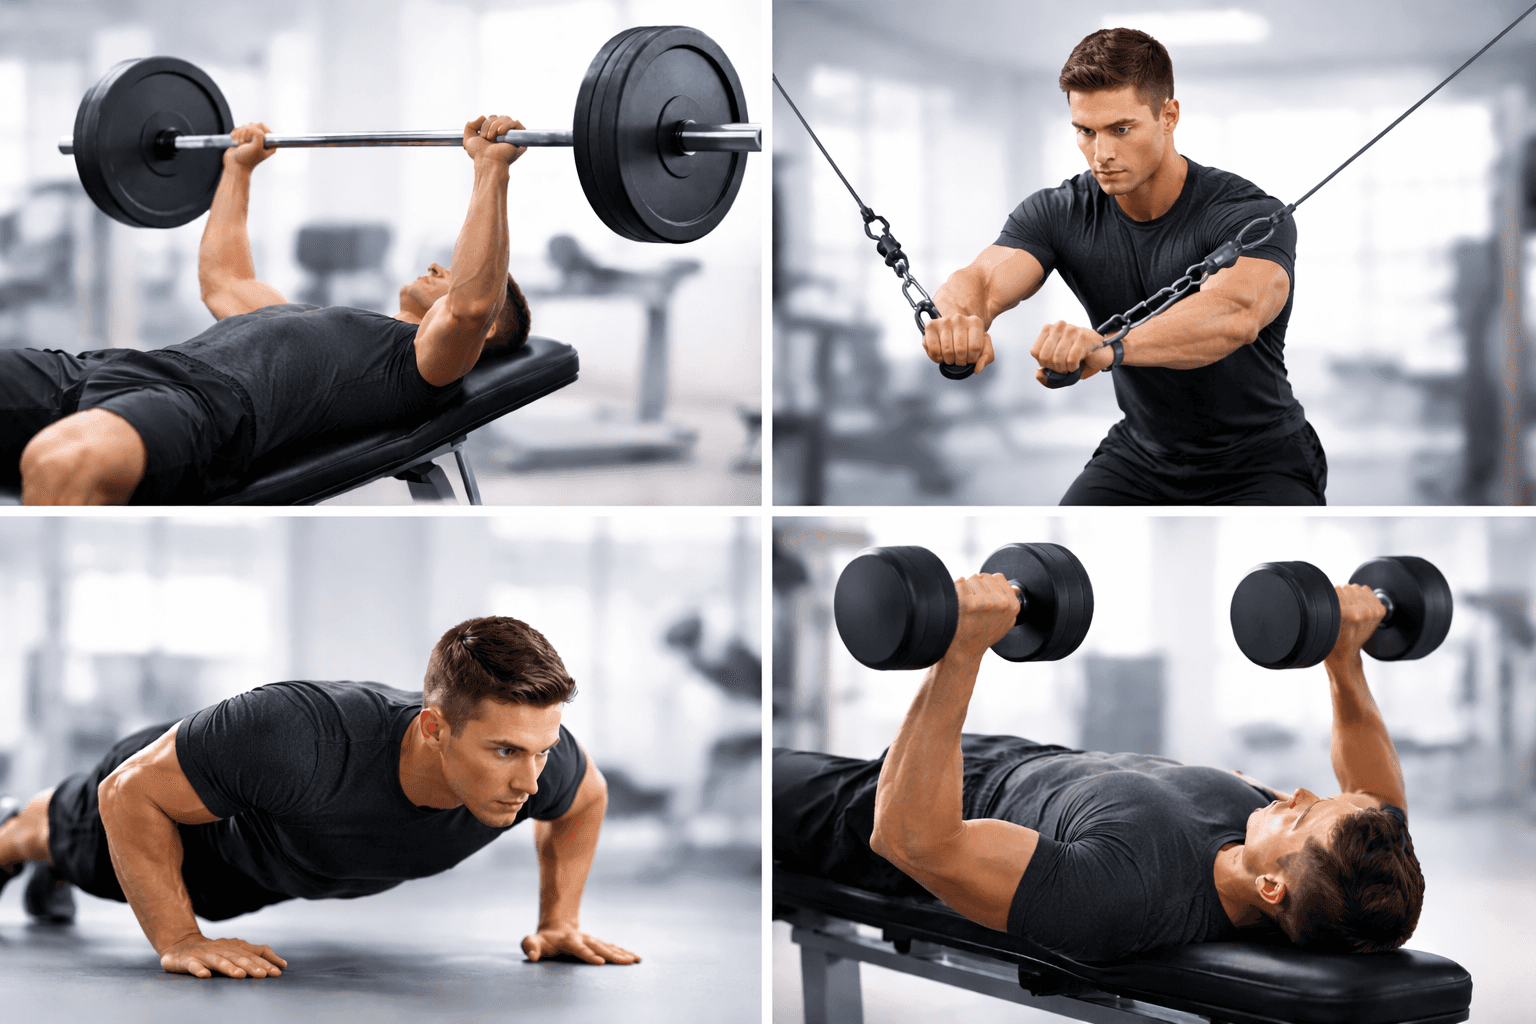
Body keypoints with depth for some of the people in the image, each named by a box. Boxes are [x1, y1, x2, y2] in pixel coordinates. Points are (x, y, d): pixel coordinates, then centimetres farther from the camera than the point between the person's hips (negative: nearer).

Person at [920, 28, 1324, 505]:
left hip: (1260, 466, -4)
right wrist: (960, 321, -54)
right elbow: (983, 279, -27)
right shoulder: (1060, 214, -9)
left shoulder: (1250, 215, -24)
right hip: (1142, 459, 4)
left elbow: (1237, 313, -46)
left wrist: (1108, 346, -63)